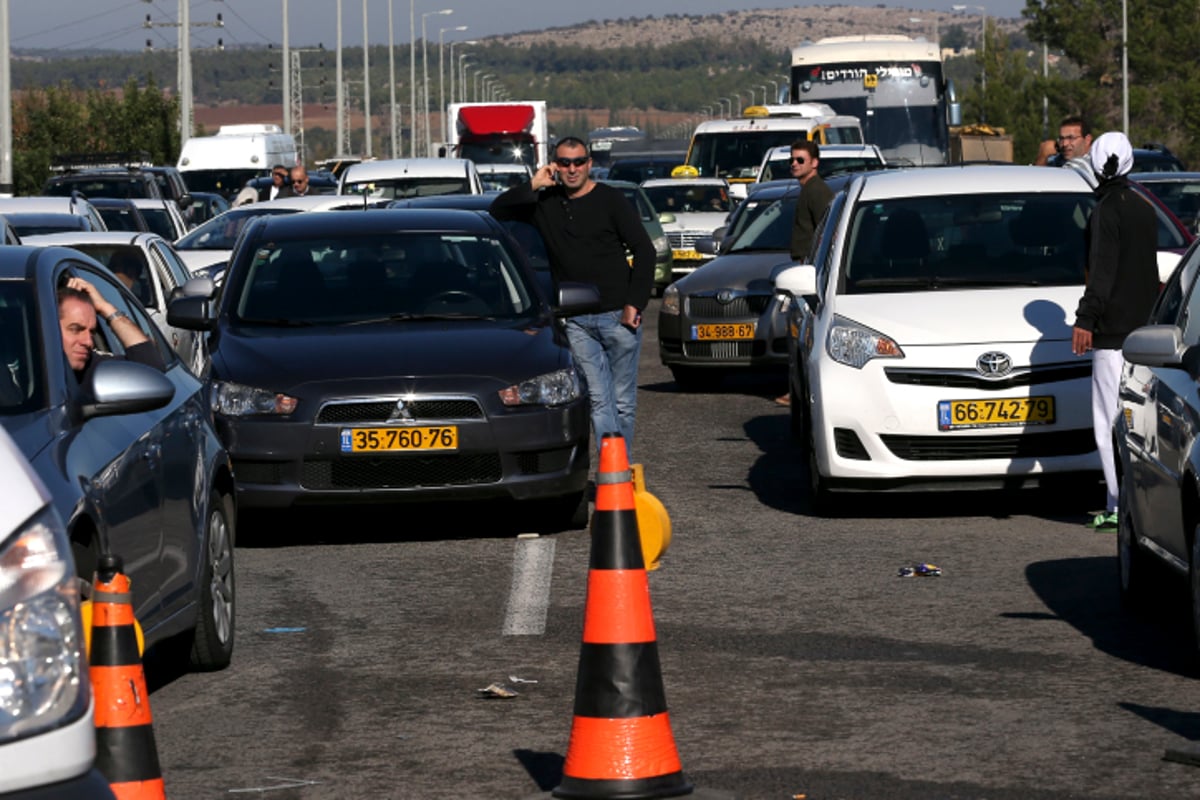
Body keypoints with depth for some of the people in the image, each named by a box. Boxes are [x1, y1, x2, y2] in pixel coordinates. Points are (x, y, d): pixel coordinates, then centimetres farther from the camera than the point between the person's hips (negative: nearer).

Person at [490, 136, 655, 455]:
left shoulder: (610, 200, 1)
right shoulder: (544, 204, 10)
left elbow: (644, 251, -1)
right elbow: (498, 211, 7)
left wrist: (634, 305, -9)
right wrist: (533, 186, -5)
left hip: (618, 316, -2)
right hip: (577, 322, 2)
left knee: (623, 402, 4)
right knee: (599, 401, -6)